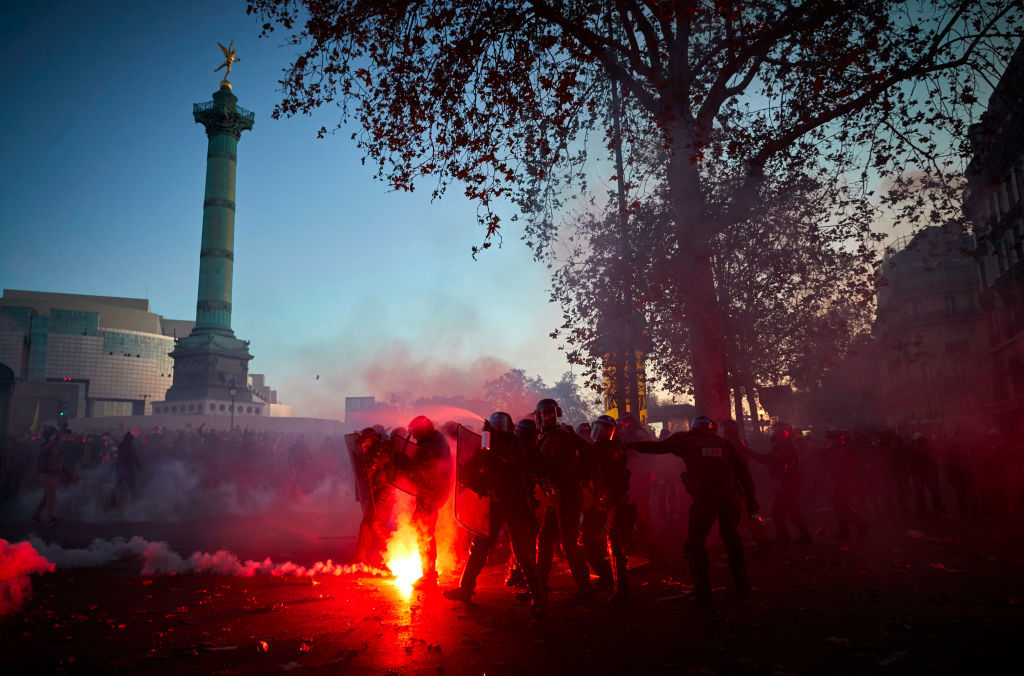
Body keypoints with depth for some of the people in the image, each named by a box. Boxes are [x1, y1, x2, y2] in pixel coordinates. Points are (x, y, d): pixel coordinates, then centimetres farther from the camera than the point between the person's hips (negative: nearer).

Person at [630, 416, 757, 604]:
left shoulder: (686, 439, 11)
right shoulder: (722, 442, 18)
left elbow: (658, 447, 10)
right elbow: (742, 469, 15)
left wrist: (631, 445, 21)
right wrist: (751, 497, 19)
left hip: (705, 497, -4)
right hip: (730, 495, 4)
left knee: (694, 543, 5)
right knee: (731, 538, 21)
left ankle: (703, 593, 1)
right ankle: (743, 587, 25)